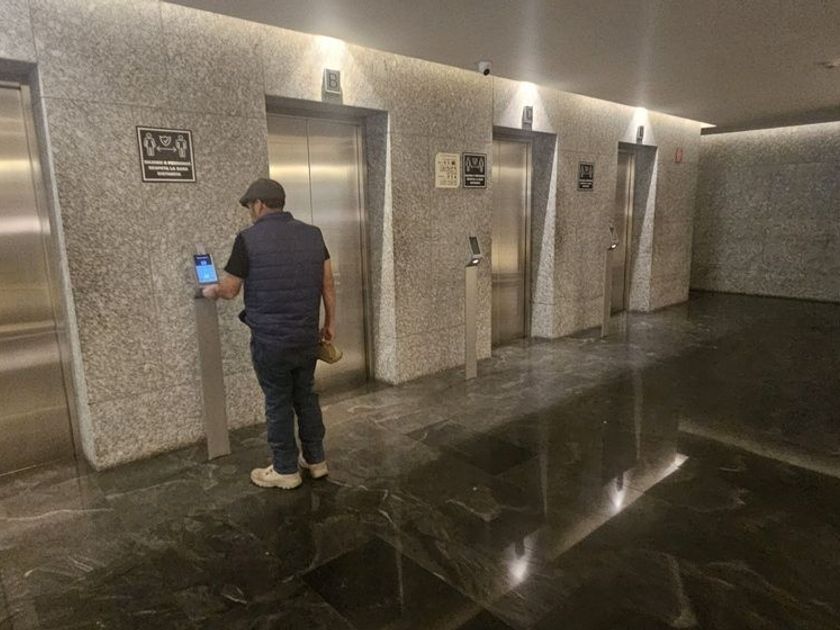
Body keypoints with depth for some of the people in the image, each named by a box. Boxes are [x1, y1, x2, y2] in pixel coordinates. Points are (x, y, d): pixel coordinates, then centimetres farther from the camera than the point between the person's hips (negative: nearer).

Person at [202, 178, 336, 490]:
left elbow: (230, 290, -3)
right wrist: (330, 322, 14)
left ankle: (286, 470, 22)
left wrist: (212, 291, 19)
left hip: (270, 340, -5)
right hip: (307, 336, 5)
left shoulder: (249, 238, -10)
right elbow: (328, 283, 5)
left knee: (278, 403, 8)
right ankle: (316, 460, 30)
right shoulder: (313, 234, 3)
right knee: (306, 396, 18)